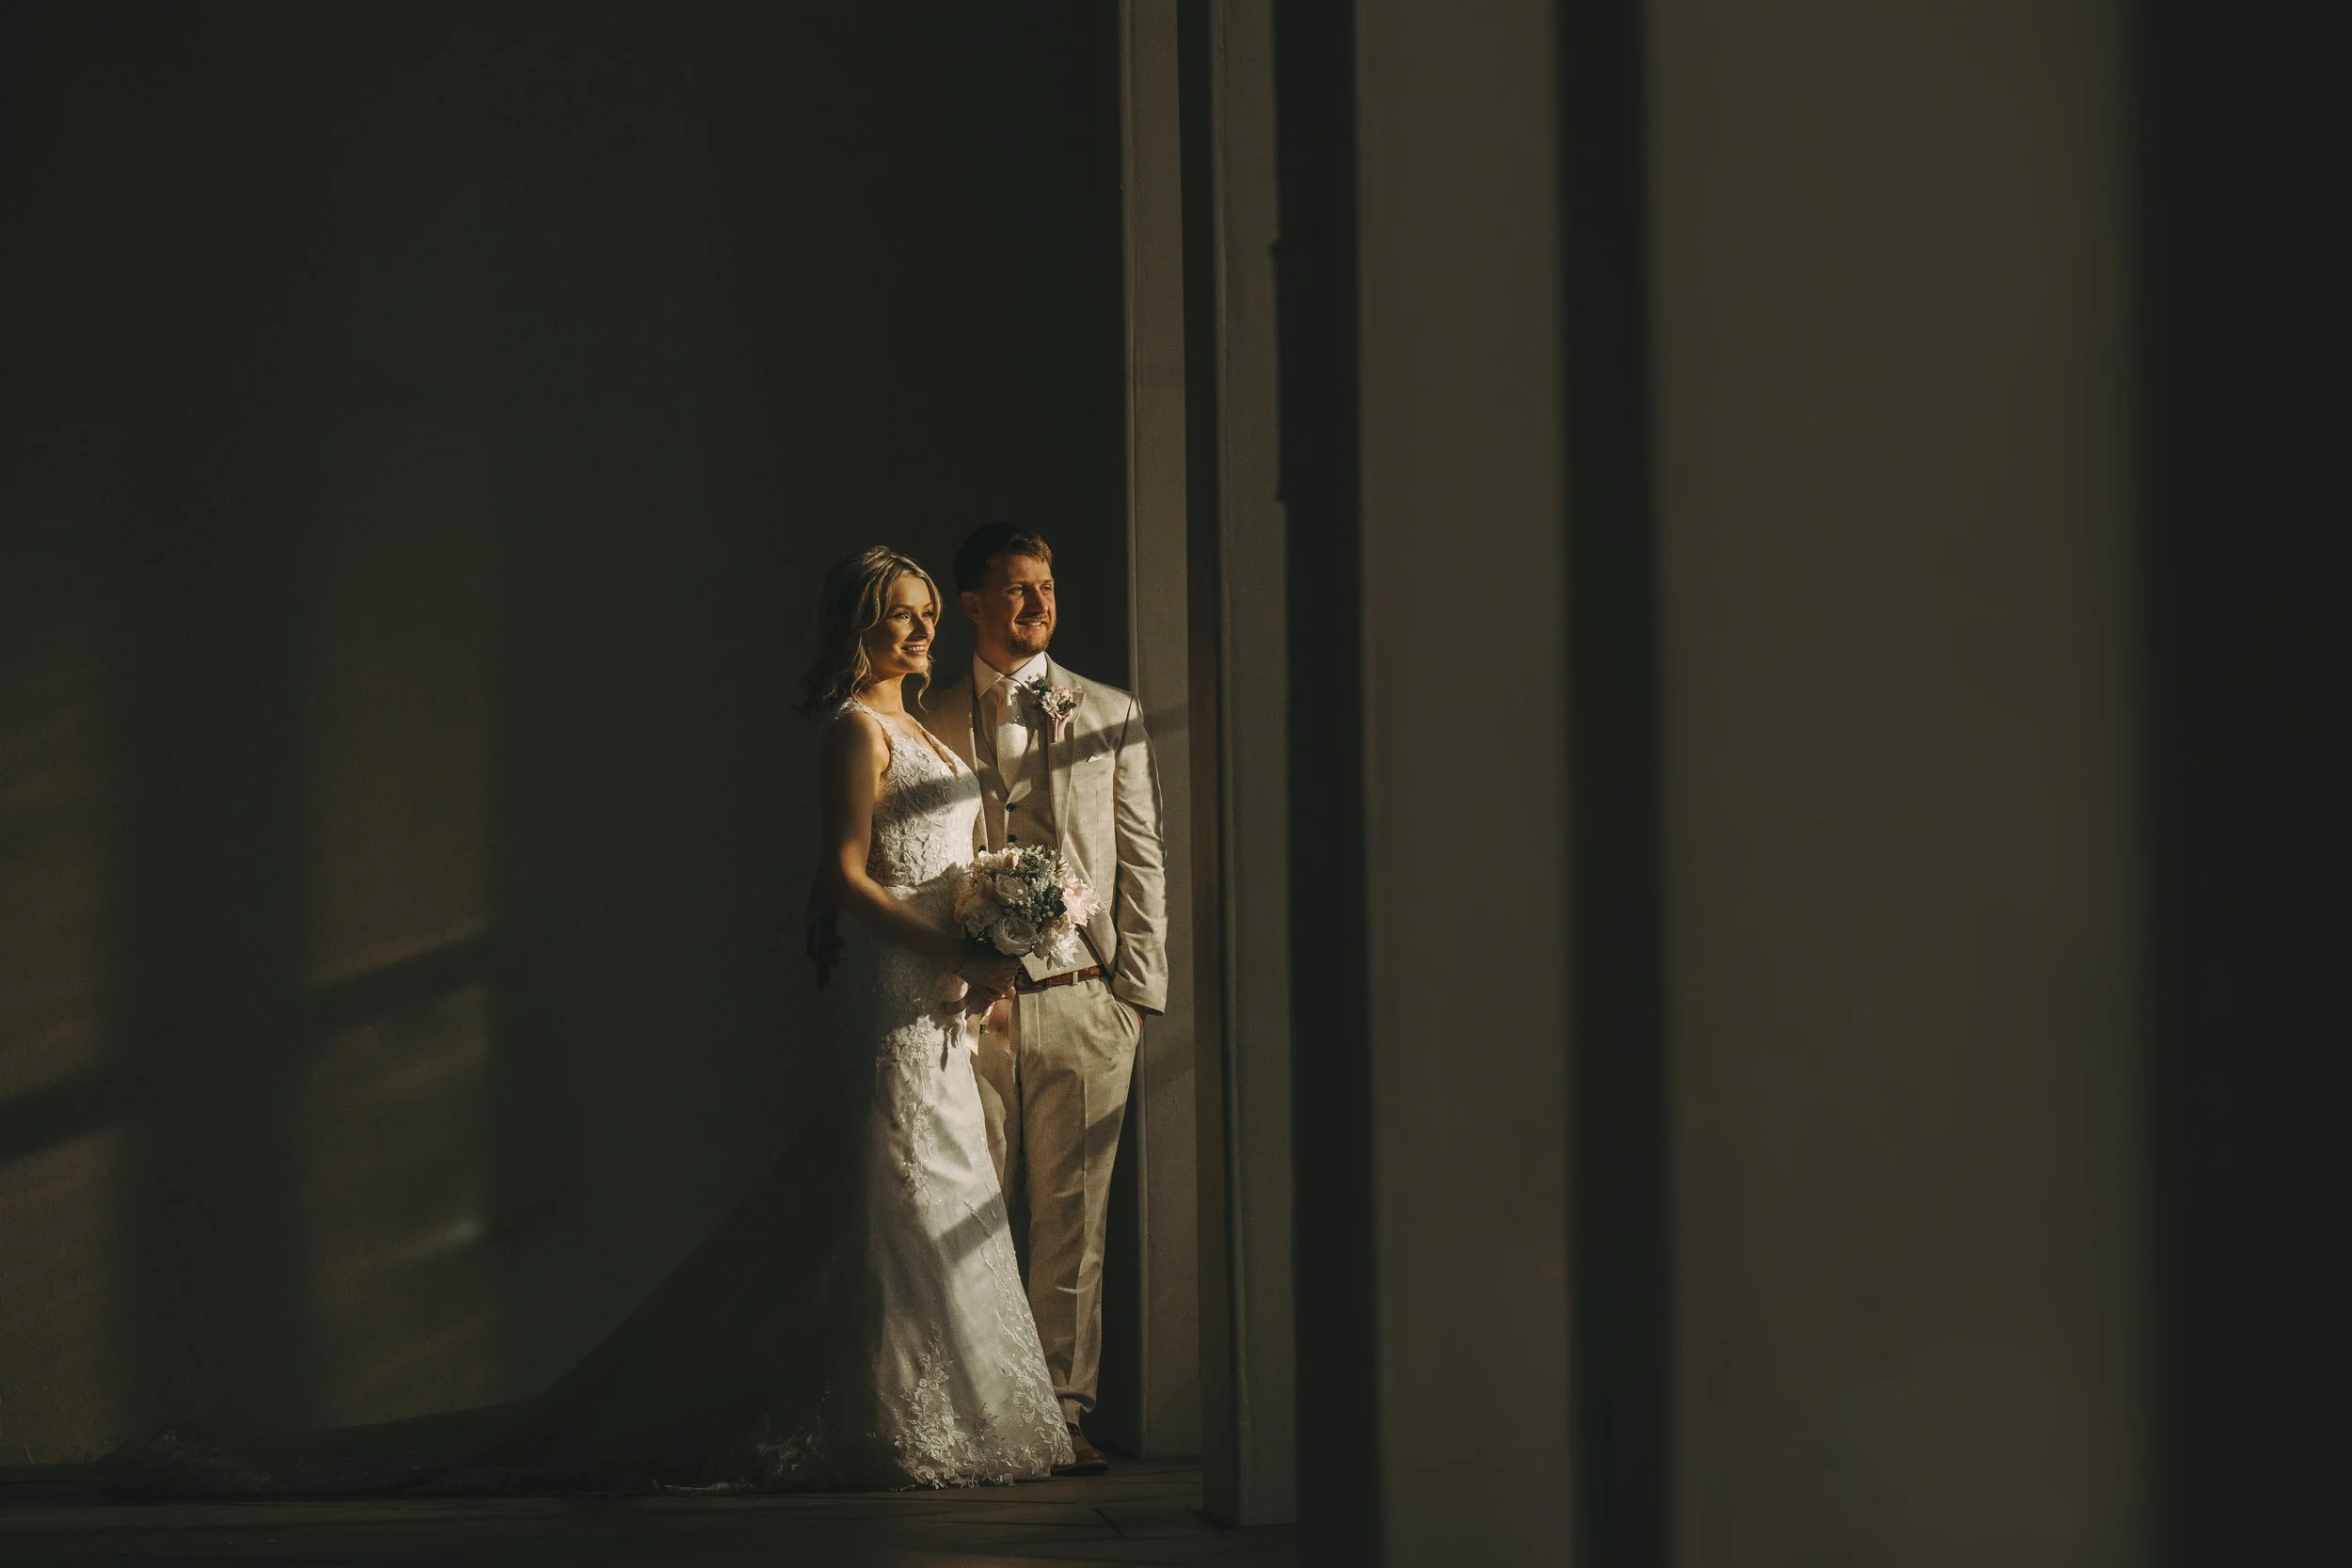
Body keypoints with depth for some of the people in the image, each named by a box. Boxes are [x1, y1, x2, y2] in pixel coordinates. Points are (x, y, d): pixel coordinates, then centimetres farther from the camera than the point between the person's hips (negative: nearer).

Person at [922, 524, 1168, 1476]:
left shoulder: (1110, 715, 11)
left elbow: (1140, 859, 10)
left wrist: (1138, 989, 2)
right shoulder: (932, 725, 8)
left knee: (1072, 1220, 1)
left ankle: (1062, 1415, 6)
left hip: (1083, 999, 1)